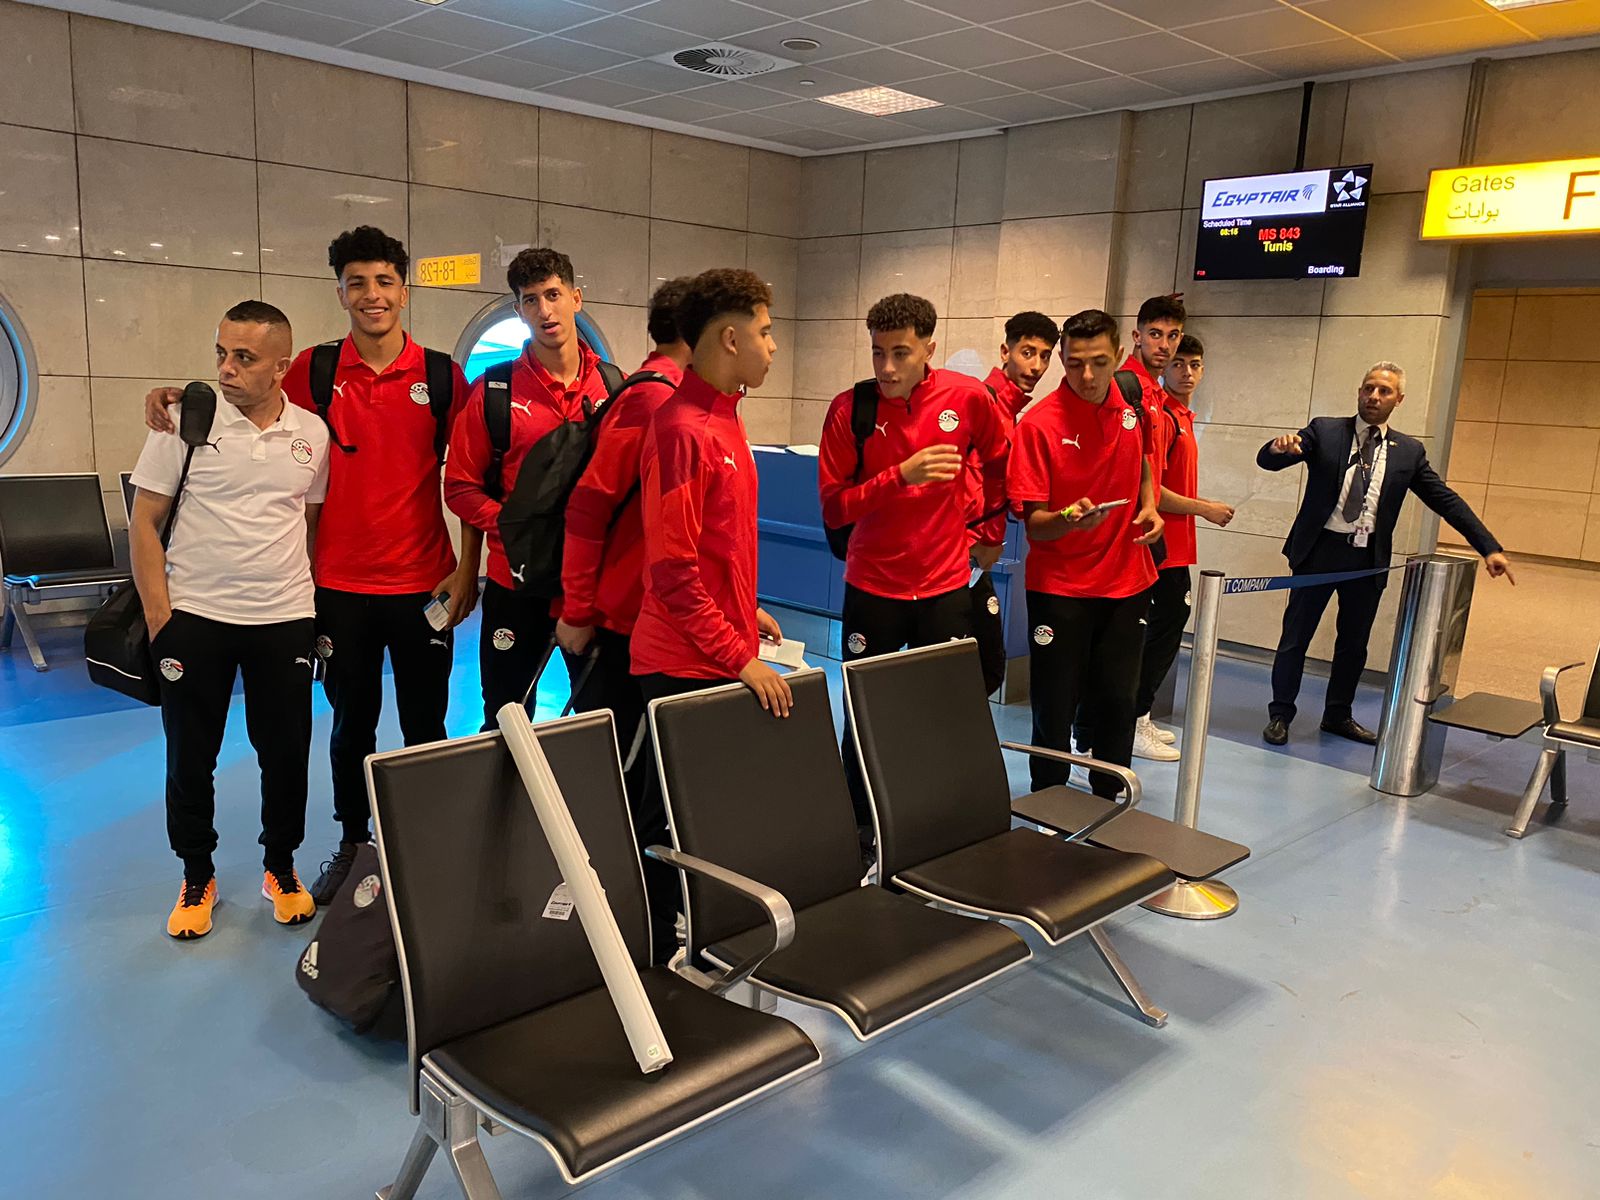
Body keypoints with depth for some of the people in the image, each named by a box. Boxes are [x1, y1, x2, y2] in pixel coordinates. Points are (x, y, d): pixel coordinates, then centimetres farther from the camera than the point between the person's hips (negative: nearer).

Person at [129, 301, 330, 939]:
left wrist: (317, 604, 8)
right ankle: (197, 876, 28)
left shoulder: (313, 433, 2)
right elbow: (144, 521, -2)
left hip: (285, 619, 2)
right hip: (194, 617, -1)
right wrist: (158, 616, -7)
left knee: (286, 750, 8)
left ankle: (280, 867, 28)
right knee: (190, 754, 9)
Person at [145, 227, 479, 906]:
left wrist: (467, 568, -4)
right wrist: (177, 397, -7)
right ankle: (352, 844, 30)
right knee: (352, 724, 14)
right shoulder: (314, 372, 1)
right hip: (341, 583, 1)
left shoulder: (442, 377, -2)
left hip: (423, 584, -1)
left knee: (425, 724, 9)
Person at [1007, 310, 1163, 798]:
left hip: (1126, 582, 4)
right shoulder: (1038, 423, -14)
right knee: (1055, 709, 4)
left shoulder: (1134, 402, 0)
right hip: (1059, 588, -4)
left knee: (1117, 702, 10)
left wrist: (1149, 506, 2)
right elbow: (1034, 523, -14)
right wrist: (1069, 519, -35)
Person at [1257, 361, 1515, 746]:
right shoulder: (1324, 431, 0)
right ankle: (1280, 715, 12)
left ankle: (1338, 715, 28)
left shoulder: (1409, 451, 7)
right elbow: (1266, 460, -9)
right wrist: (1280, 447, -34)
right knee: (1296, 636, 1)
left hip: (1369, 559, 3)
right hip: (1320, 550, -3)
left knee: (1354, 642, 12)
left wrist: (1489, 547, -1)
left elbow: (1445, 499, 6)